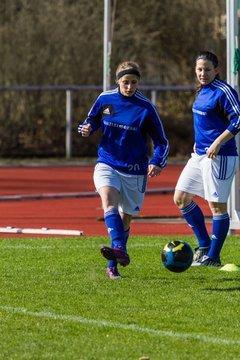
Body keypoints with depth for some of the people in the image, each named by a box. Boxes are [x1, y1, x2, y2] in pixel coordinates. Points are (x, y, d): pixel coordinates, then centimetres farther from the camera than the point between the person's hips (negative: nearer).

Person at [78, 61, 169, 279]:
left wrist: (157, 163, -21)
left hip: (134, 171, 0)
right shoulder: (105, 99, -1)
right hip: (107, 164, 1)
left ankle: (113, 265, 24)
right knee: (109, 202, -28)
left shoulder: (146, 108, -8)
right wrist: (86, 129, -8)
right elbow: (92, 121, 17)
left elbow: (161, 142, -3)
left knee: (125, 219, 9)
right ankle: (120, 250, -46)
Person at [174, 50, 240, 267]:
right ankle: (204, 245, 20)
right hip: (200, 154, 10)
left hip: (219, 156, -10)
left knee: (217, 205, -3)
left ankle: (213, 257, 5)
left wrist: (218, 143, -22)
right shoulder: (202, 91, 13)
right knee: (181, 198, 10)